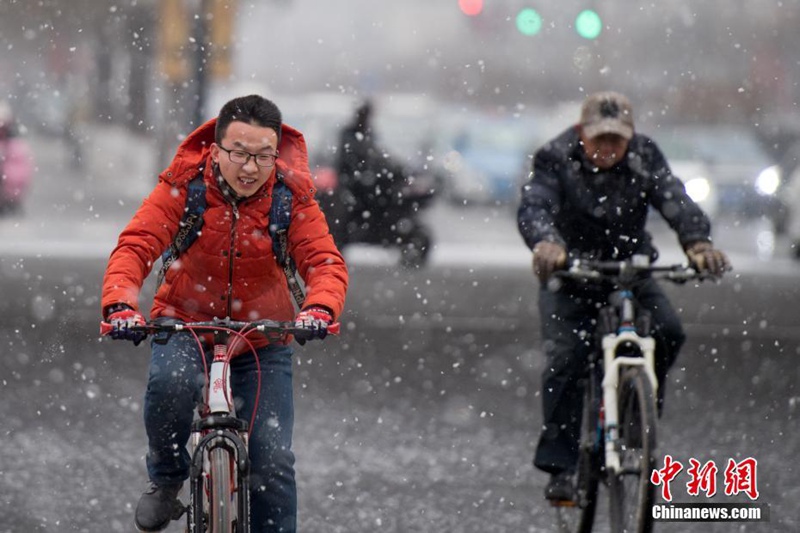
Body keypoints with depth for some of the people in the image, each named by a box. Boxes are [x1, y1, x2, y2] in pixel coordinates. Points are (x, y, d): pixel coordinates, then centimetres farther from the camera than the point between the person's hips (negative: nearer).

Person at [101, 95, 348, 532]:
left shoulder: (292, 197, -13)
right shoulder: (183, 185, -15)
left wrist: (319, 308, -44)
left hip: (263, 337, 1)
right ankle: (166, 479, -6)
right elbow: (136, 245, -24)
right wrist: (120, 305, -44)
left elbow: (324, 261, -21)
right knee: (171, 381, -34)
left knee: (272, 460, -9)